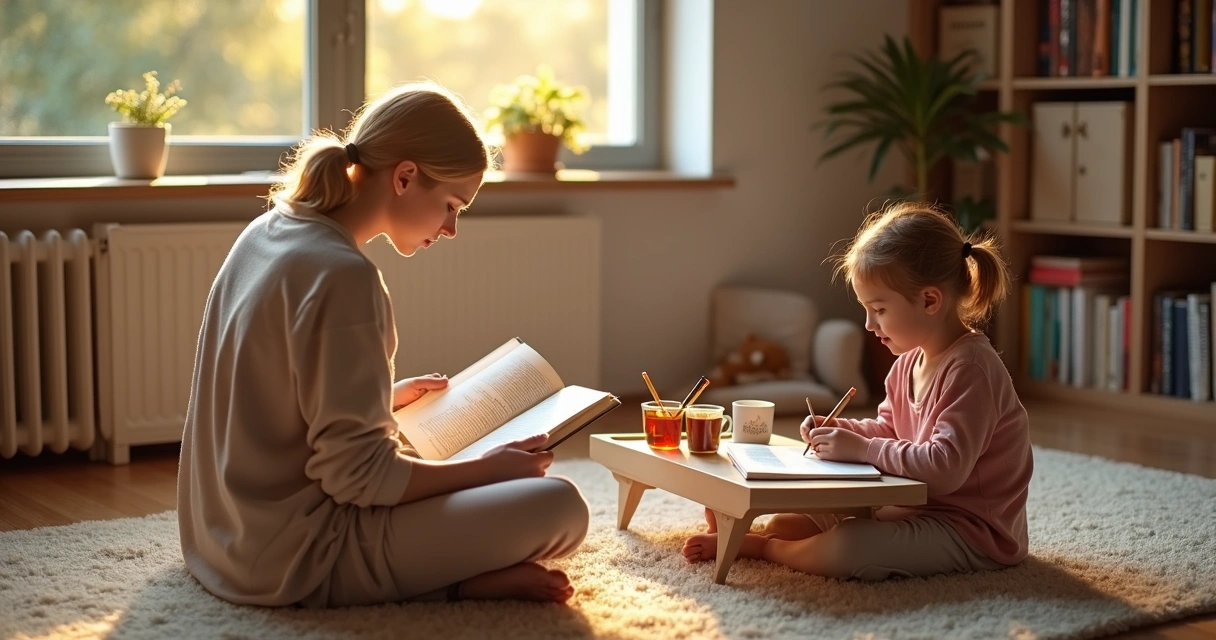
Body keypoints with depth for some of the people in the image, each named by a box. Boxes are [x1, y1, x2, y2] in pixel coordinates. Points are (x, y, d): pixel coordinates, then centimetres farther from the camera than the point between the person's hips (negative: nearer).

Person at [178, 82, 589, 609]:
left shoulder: (264, 234, 7)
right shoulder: (344, 277, -21)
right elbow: (358, 475, -20)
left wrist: (386, 396, 18)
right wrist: (489, 467, -10)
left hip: (224, 537, 10)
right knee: (559, 507, -16)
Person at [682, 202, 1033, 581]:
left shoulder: (970, 370, -24)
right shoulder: (910, 363, 8)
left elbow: (945, 467, -33)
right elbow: (888, 429, 21)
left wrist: (862, 449, -27)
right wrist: (838, 430, 1)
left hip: (972, 531, -10)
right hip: (917, 506, 11)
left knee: (846, 549, -27)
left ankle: (761, 547, -8)